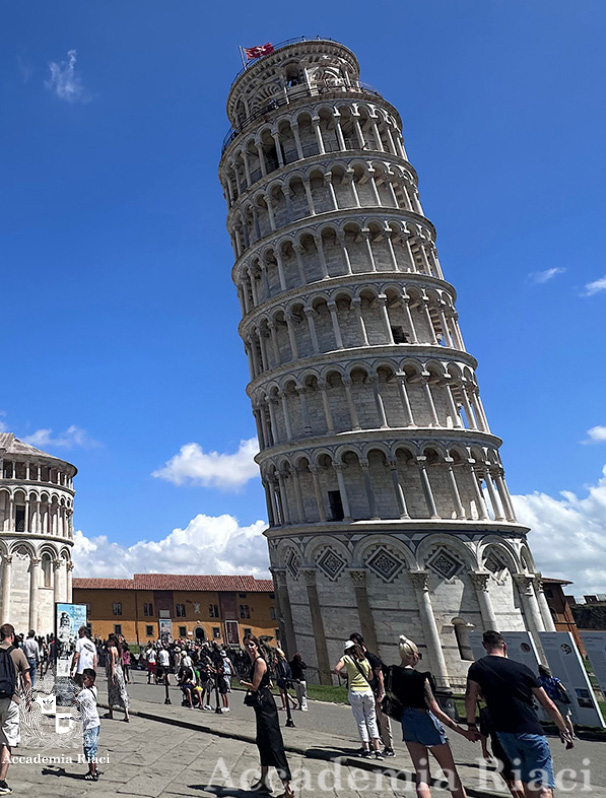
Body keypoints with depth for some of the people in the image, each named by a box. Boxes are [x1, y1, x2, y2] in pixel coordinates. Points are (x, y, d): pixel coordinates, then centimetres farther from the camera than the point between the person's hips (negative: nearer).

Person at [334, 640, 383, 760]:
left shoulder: (346, 658, 2)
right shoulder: (365, 660, 12)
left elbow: (336, 669, -13)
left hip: (355, 692, -3)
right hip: (368, 691, 3)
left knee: (361, 721, 8)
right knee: (371, 720, 11)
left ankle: (366, 748, 9)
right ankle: (377, 750, 5)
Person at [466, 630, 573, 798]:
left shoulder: (477, 668, 2)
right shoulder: (522, 669, 2)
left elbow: (470, 698, 0)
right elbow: (549, 705, 8)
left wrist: (471, 725, 14)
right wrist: (564, 731, 19)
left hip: (504, 734, 2)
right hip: (531, 734, -2)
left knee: (528, 783, 22)